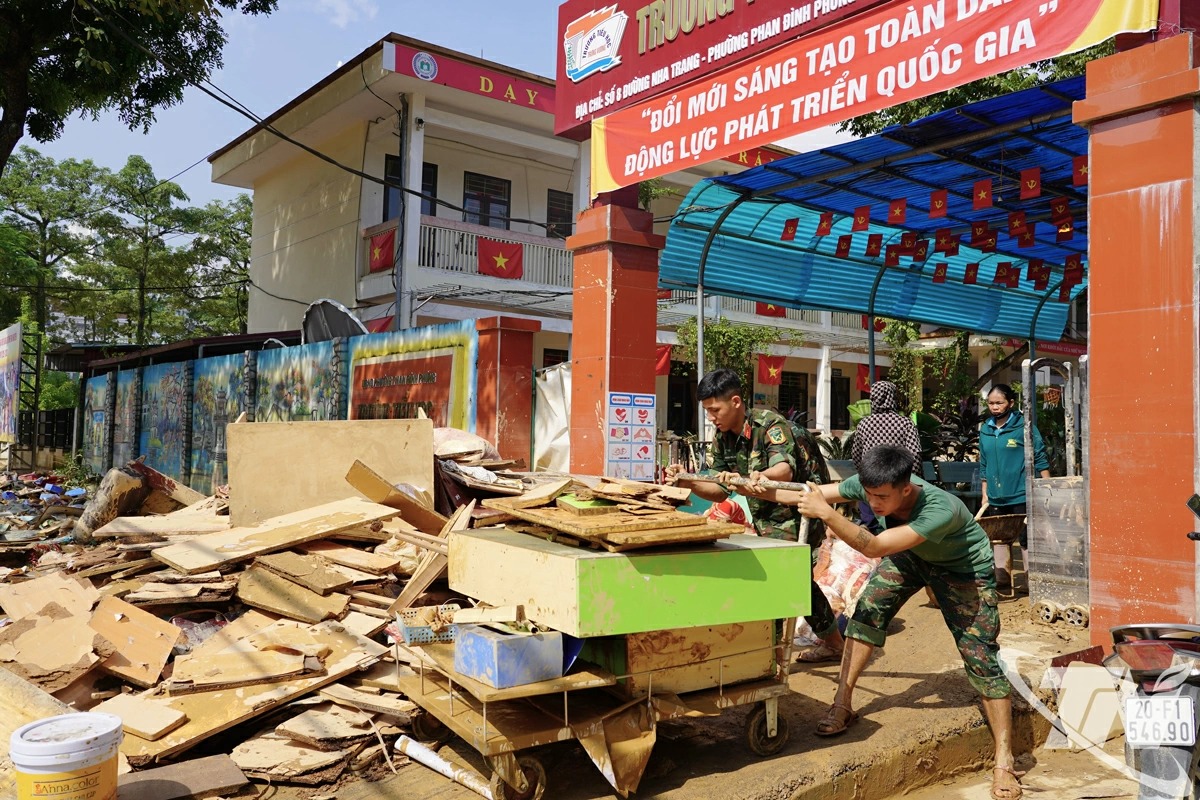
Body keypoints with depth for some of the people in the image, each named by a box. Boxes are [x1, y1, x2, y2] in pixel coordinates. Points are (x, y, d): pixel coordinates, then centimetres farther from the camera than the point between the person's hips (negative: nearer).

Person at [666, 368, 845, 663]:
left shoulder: (771, 425, -24)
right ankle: (833, 643, 33)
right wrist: (688, 482, -18)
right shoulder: (722, 438, -1)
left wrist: (763, 477, -64)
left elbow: (785, 470, -42)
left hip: (798, 513, -8)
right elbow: (719, 491, 0)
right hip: (767, 519, 8)